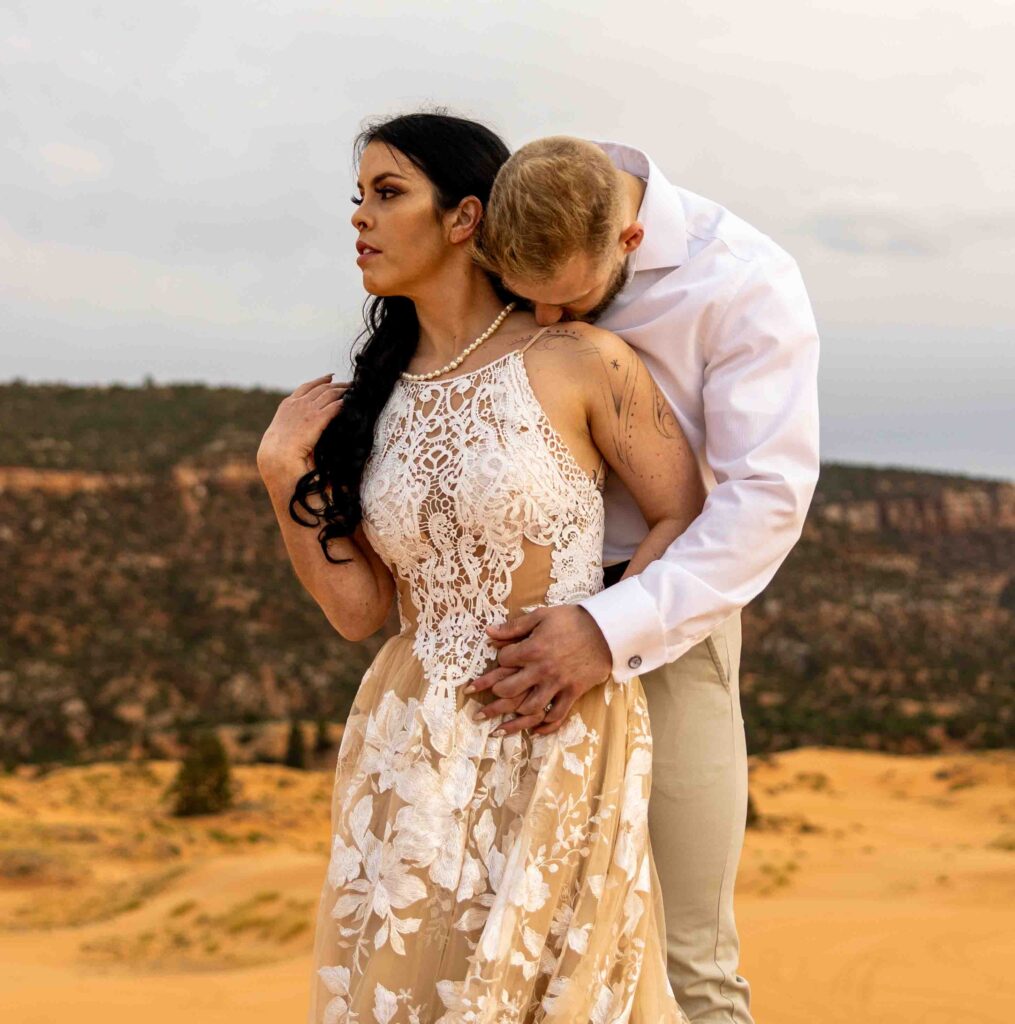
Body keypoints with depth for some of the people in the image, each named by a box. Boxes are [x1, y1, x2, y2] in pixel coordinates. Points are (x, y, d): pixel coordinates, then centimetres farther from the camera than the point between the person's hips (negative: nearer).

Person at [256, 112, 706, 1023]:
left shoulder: (577, 359, -7)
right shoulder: (375, 395, 7)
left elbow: (684, 519, -1)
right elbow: (357, 609, 5)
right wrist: (283, 471, -4)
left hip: (559, 744, -4)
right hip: (413, 751, 5)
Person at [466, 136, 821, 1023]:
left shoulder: (744, 282, -14)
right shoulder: (495, 254, -2)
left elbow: (768, 495, -19)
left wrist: (614, 629, -29)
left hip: (667, 613, -3)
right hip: (510, 620, 3)